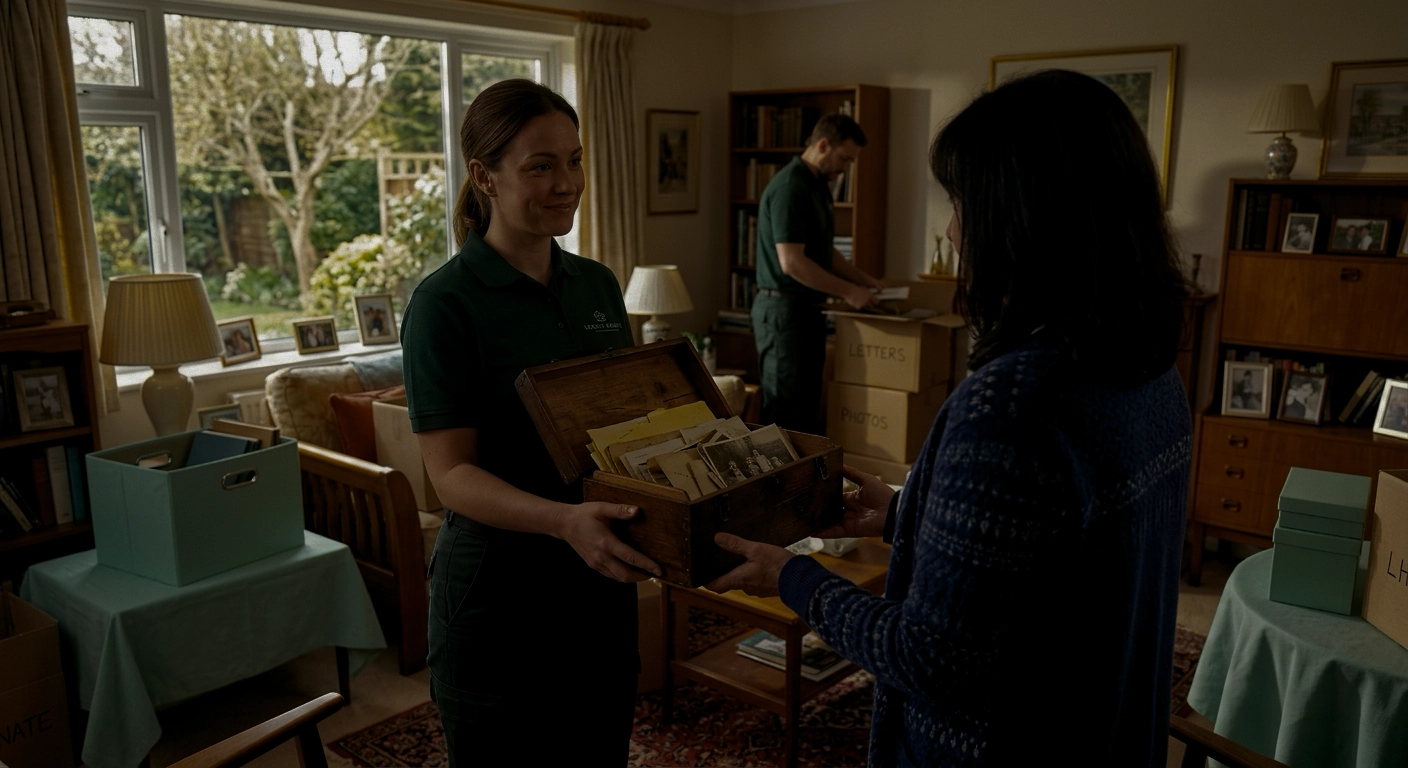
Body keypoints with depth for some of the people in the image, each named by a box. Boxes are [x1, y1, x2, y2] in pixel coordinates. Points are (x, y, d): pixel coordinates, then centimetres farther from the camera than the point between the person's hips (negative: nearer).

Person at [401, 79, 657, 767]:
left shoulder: (598, 285, 5)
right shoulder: (447, 301, -14)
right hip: (499, 596, -6)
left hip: (602, 581, 6)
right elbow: (452, 474, -18)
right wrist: (564, 520, -34)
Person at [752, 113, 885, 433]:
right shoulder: (789, 188, -17)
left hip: (807, 309, 10)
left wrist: (863, 279, 12)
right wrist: (847, 291, -19)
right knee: (786, 412, -3)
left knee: (807, 407, 14)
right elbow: (791, 262, -24)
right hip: (784, 309, -10)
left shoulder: (818, 186, 14)